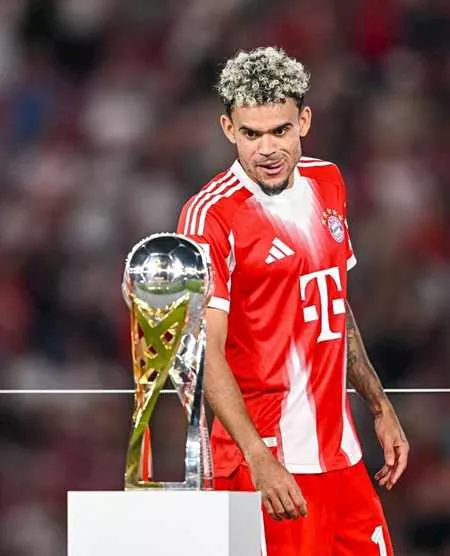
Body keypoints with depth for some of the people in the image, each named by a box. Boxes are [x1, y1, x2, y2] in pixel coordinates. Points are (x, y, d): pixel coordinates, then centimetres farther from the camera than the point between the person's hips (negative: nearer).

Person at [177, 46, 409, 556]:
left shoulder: (327, 184, 10)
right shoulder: (210, 216, -13)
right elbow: (205, 354, -18)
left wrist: (380, 407, 21)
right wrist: (260, 462, -26)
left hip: (342, 455, 7)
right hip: (270, 466, -7)